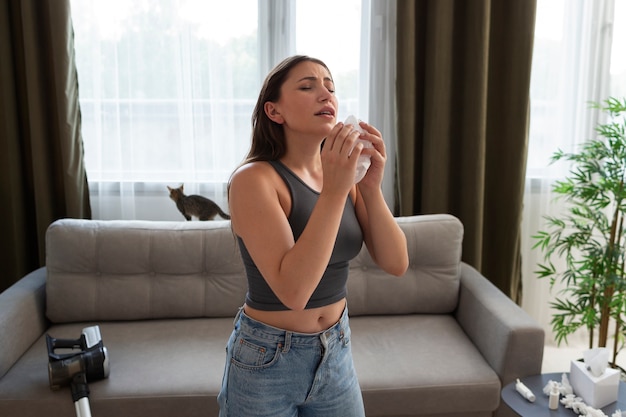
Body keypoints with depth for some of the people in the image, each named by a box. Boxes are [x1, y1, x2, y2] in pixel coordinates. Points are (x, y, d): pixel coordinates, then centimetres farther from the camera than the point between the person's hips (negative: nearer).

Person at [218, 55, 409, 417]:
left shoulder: (345, 172, -1)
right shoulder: (254, 179, -20)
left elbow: (396, 264, -8)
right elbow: (293, 290, -29)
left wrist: (371, 187, -21)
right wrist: (333, 191, -30)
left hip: (337, 351, 5)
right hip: (268, 360, -5)